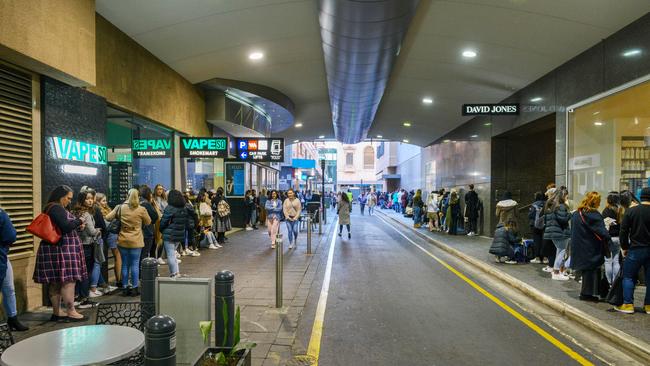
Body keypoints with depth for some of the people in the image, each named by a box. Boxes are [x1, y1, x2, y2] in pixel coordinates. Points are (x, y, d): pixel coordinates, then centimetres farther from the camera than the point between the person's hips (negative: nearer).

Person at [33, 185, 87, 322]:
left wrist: (77, 226, 9)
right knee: (68, 280, -7)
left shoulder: (51, 208, 18)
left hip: (54, 249, 10)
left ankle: (56, 312, 17)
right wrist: (79, 221, -7)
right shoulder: (57, 208, -14)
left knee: (55, 281, 11)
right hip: (61, 249, -10)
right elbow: (65, 226, -23)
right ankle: (71, 312, -5)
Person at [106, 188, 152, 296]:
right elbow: (148, 222, 4)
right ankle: (135, 288, 9)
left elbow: (108, 217, 1)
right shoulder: (141, 209, -9)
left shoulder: (120, 208, -2)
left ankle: (125, 288, 18)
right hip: (136, 242, -3)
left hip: (123, 241, 3)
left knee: (125, 264, 11)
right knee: (135, 264, 4)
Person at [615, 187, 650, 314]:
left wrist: (625, 247, 6)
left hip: (636, 250, -2)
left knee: (628, 277, 6)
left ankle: (628, 304, 5)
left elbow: (624, 231, -4)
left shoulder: (631, 211, -6)